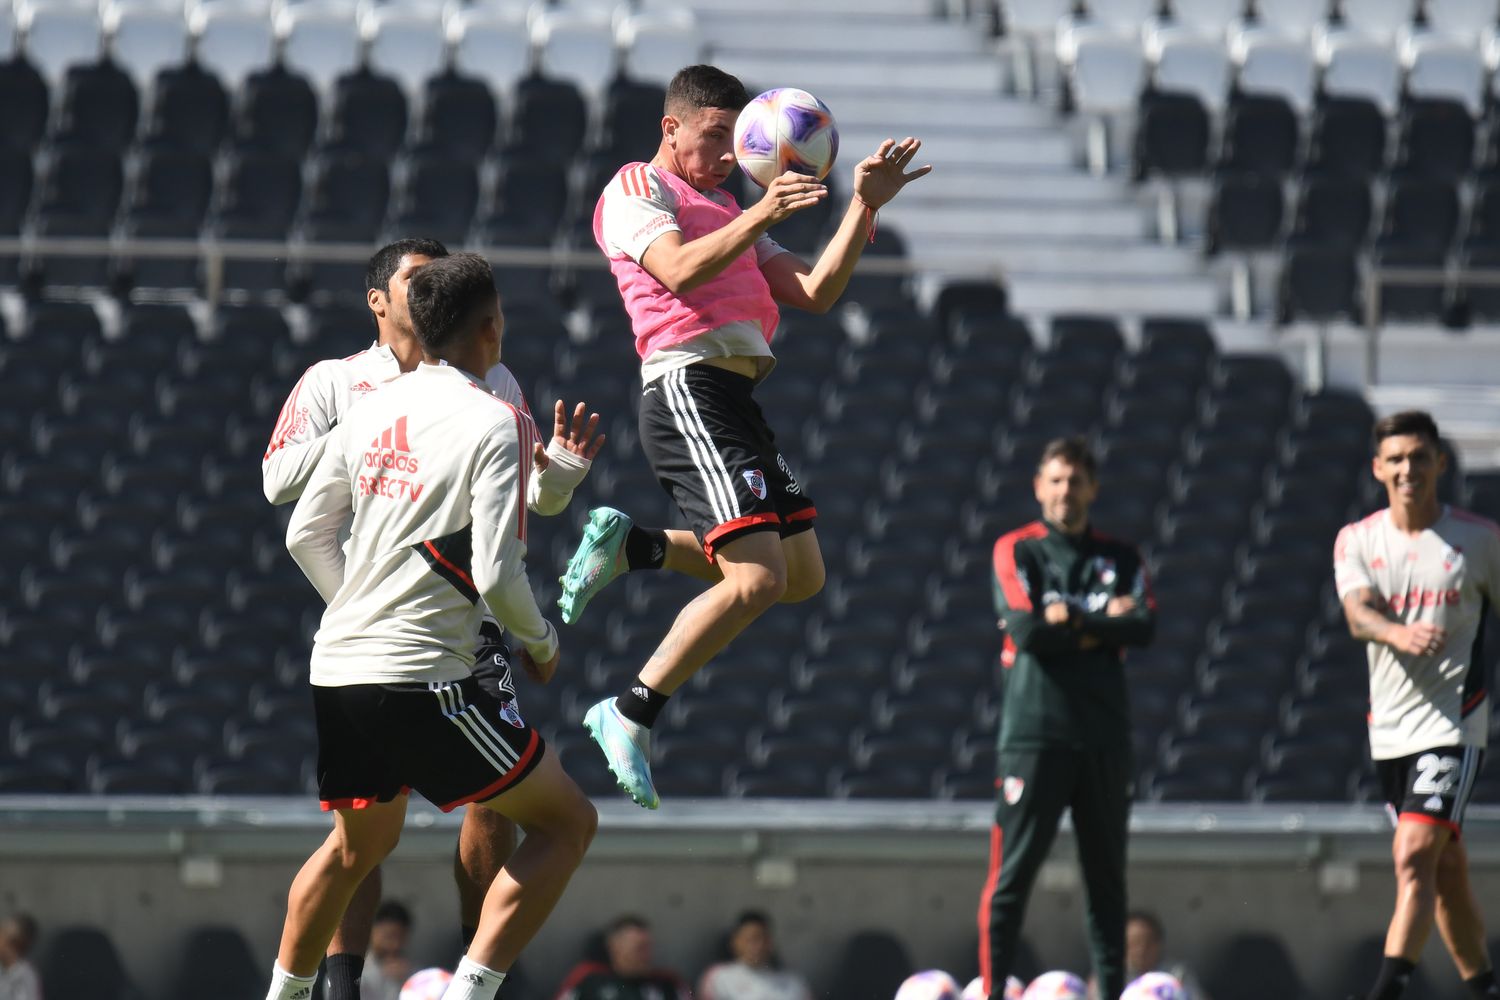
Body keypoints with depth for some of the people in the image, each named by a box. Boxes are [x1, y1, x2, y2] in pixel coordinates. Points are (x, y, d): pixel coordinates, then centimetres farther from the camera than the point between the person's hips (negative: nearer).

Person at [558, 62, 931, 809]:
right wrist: (758, 217, -30)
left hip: (734, 403, 9)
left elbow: (815, 293, 20)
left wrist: (865, 206, 11)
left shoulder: (722, 213, 29)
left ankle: (630, 546, 15)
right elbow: (679, 271, -17)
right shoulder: (637, 189, 3)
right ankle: (629, 715, -11)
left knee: (802, 575, 10)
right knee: (758, 579, -18)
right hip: (690, 389, -9)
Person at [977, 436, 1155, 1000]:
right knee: (1012, 873, -7)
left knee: (1107, 874, 6)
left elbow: (1144, 630, -3)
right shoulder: (1016, 551, 5)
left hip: (1104, 736, 3)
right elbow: (1026, 630, -10)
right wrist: (1106, 622, -4)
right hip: (1033, 733, -3)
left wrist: (1070, 622, -9)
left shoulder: (1121, 558, 14)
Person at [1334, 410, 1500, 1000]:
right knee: (1446, 867, 14)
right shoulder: (1356, 541, 4)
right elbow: (1358, 615, -13)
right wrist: (1399, 633, -36)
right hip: (1389, 727, 4)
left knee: (1414, 856, -20)